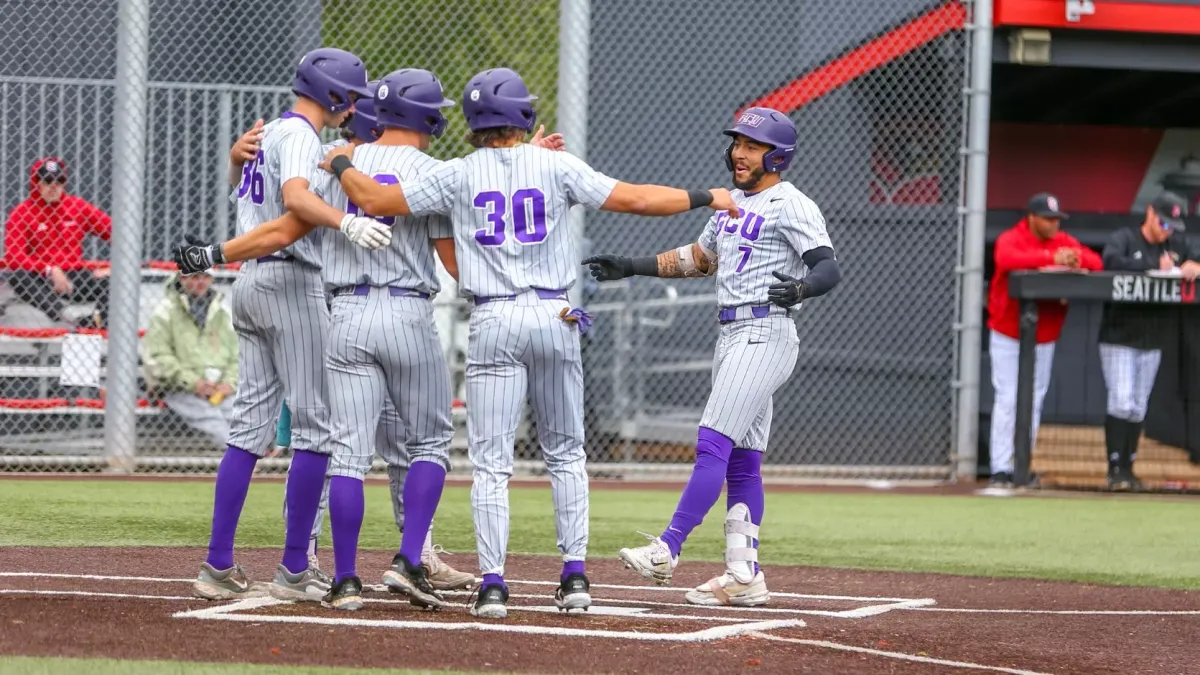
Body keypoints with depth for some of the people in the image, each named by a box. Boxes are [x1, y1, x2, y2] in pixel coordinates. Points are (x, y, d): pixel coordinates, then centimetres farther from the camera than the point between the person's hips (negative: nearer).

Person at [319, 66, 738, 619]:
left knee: (491, 460, -1)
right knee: (565, 453, 14)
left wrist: (340, 165, 21)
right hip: (554, 318, 1)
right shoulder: (556, 167, 0)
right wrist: (706, 197, 8)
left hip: (493, 324, -1)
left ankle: (493, 583, -10)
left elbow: (375, 200, 1)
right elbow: (635, 199, -3)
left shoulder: (457, 176, 0)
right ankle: (575, 575, 8)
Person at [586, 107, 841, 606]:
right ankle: (744, 575, 7)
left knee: (714, 443, -15)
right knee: (740, 458, 7)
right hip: (731, 335, 9)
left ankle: (667, 551, -20)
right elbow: (698, 258, 31)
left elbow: (829, 269, -18)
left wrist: (799, 289, -39)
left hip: (765, 335, -9)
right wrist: (630, 267, 28)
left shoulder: (791, 205, -9)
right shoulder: (732, 203, 18)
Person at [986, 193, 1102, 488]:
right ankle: (1001, 469, -8)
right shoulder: (1010, 239, -10)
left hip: (1045, 338, 5)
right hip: (1008, 338, -5)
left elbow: (1096, 262, -4)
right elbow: (1007, 259, -33)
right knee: (1007, 400, -8)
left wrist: (1075, 259, -27)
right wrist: (1051, 258, -39)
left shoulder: (1064, 242, 4)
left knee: (1034, 402, 7)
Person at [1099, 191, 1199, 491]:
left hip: (1152, 343, 5)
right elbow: (1111, 260, -26)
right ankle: (1116, 469, -11)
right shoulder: (1125, 238, -5)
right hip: (1119, 340, -5)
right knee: (1122, 402, -13)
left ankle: (1127, 469, 12)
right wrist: (1156, 266, -25)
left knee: (1138, 408, 8)